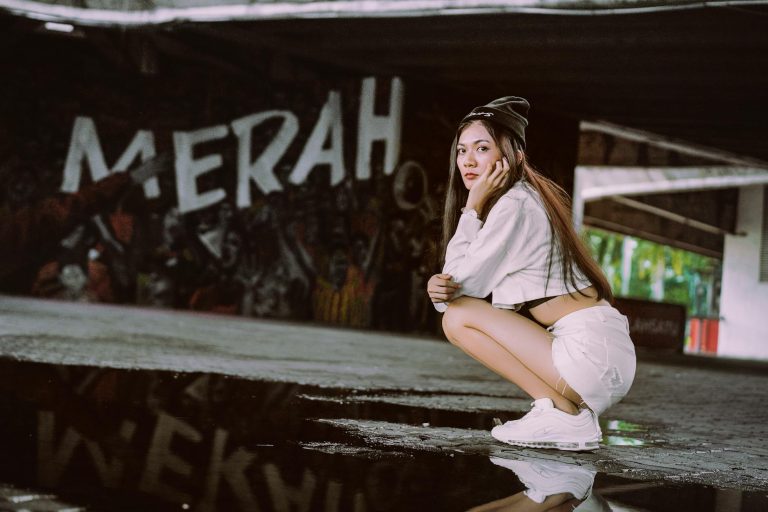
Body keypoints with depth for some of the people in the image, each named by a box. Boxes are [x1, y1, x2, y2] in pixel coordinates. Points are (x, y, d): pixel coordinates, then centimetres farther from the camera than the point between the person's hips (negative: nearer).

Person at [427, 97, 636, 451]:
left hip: (593, 352, -10)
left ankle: (565, 416, -10)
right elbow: (455, 289, 16)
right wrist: (439, 288, -8)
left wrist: (472, 208, -4)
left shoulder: (514, 205, -11)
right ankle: (571, 409, 9)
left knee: (458, 318, -8)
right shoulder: (530, 198, 18)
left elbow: (463, 285, -9)